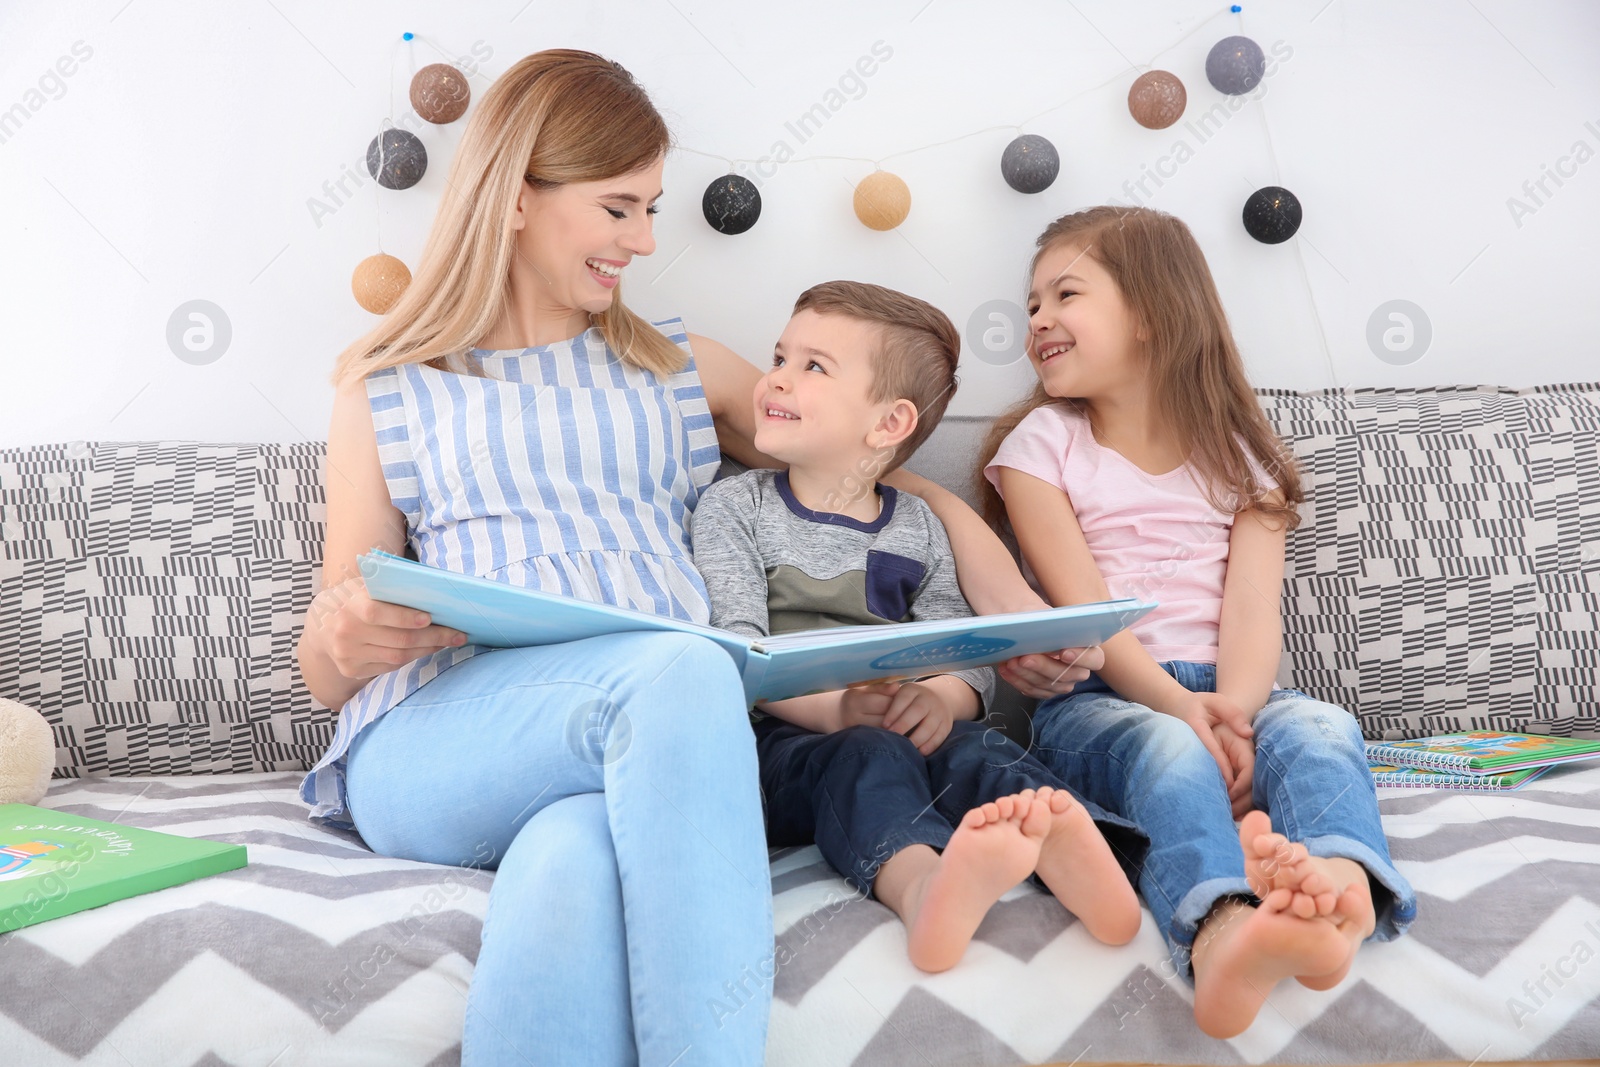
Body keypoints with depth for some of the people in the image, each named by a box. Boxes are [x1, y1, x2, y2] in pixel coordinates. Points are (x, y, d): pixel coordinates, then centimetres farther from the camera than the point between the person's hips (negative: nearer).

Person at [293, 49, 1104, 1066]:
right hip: (436, 744, -1)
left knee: (572, 878, -39)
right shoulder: (385, 394, 19)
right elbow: (325, 676, 15)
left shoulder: (685, 369, 27)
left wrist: (1011, 604, 11)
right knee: (681, 668, -37)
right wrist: (340, 634, -12)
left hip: (645, 742, 2)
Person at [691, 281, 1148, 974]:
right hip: (779, 740, -3)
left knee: (970, 747, -27)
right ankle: (920, 878, -65)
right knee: (866, 757, -34)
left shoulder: (917, 530, 16)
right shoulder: (734, 509, 7)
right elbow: (739, 652, -6)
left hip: (901, 733, 3)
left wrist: (943, 697, -18)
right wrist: (835, 708, -24)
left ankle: (1060, 837, -59)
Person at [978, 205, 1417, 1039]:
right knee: (1169, 752, -35)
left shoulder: (1237, 453, 13)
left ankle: (1340, 894, -61)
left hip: (1224, 694, 3)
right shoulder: (1041, 444, 8)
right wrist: (1181, 708, -22)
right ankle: (1222, 927, -65)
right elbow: (1085, 613, -5)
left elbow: (1252, 609, -3)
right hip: (1097, 698, -2)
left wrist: (1233, 712, -26)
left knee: (1319, 727, -29)